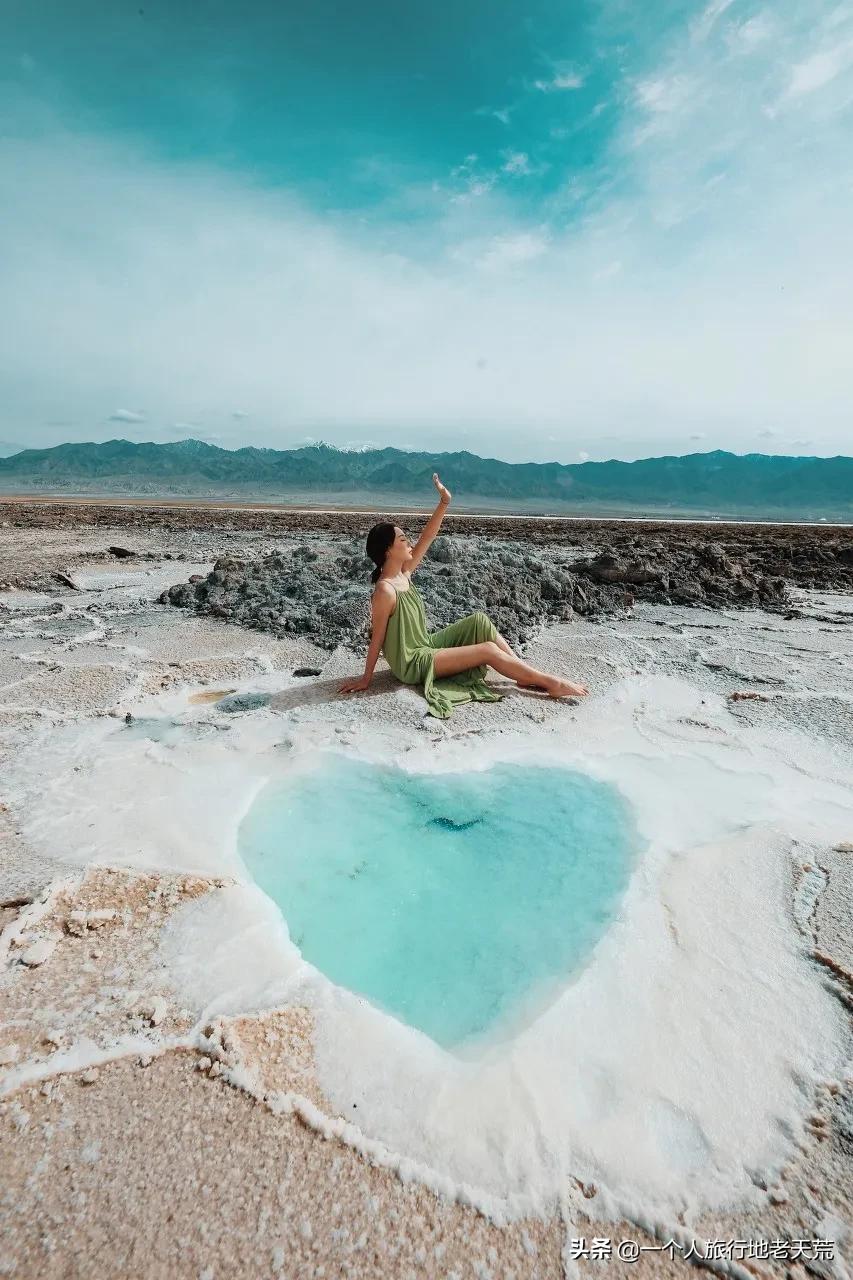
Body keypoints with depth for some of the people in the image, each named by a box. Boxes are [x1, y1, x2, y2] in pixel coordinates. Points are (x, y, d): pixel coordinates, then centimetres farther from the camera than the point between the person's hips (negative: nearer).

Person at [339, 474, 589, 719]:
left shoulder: (404, 572, 2)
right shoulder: (385, 590, -23)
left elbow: (426, 540, 3)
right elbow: (377, 638, -18)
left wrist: (444, 503, -4)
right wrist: (366, 678, -12)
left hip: (425, 645, 10)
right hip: (411, 664, -10)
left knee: (479, 621, 3)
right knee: (488, 650, -14)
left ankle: (525, 674, 5)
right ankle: (551, 683, -3)